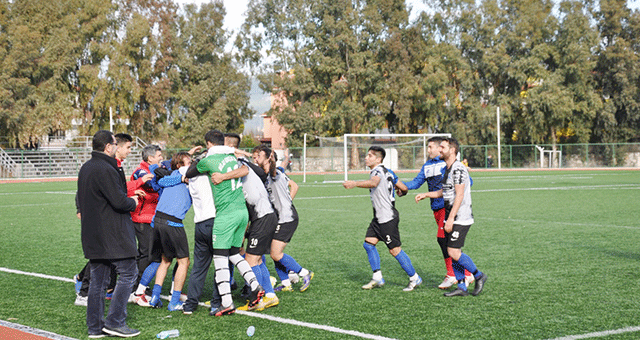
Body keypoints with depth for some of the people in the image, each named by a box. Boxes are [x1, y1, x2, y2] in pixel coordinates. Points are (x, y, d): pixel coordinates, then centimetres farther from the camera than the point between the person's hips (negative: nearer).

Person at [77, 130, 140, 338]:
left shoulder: (85, 168, 14)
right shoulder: (105, 170, -17)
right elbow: (119, 202, -22)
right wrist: (133, 202, -1)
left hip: (92, 235, 9)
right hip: (112, 235, -9)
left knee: (98, 280, 11)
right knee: (128, 273, 0)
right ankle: (115, 322, -3)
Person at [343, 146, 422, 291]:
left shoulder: (378, 171, -16)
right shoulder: (385, 172, 15)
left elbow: (373, 182, -41)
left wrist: (355, 183, -52)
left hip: (388, 218, -10)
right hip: (379, 218, 10)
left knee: (395, 250, -5)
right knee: (368, 243, 4)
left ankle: (414, 278, 7)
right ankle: (377, 278, 8)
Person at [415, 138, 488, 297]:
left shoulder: (458, 169, -15)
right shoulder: (448, 169, 15)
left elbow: (459, 195, -20)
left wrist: (451, 218, -23)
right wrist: (425, 195, 19)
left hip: (460, 218, -10)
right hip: (450, 218, 10)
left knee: (454, 252, -12)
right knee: (453, 253, 7)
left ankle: (479, 276, 5)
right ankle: (462, 287, 11)